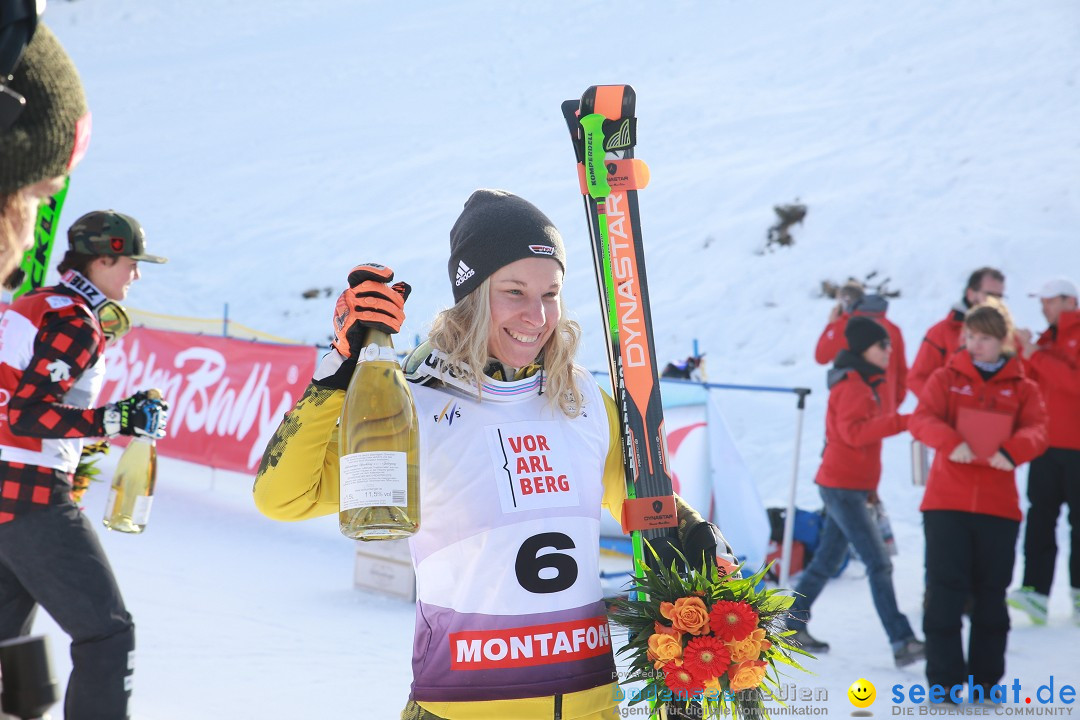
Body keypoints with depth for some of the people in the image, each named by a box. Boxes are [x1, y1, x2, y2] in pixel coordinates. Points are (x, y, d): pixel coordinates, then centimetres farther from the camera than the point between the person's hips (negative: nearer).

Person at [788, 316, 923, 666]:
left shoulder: (868, 384, 16)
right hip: (842, 486, -10)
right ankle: (902, 642, -18)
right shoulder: (851, 385, -15)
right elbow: (853, 432, -27)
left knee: (827, 561, 15)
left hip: (855, 487, 10)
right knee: (879, 563, -14)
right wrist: (900, 421, -33)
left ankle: (793, 625, 24)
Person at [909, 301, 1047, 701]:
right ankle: (944, 681, 2)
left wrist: (1013, 450, -29)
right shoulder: (947, 378, 5)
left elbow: (1036, 430, -6)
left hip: (998, 505, 1)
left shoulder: (1022, 388, 8)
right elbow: (922, 419, -9)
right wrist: (950, 442, -31)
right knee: (944, 592, -5)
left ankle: (986, 681, 18)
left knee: (991, 595, 8)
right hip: (946, 502, -1)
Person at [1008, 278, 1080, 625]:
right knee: (1040, 516, -5)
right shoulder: (1046, 340, 14)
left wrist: (1035, 355, -19)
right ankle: (1036, 590, -11)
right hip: (1046, 446, 5)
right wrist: (1023, 353, -5)